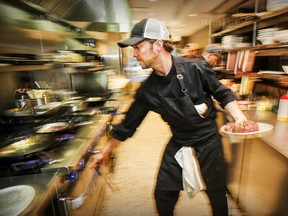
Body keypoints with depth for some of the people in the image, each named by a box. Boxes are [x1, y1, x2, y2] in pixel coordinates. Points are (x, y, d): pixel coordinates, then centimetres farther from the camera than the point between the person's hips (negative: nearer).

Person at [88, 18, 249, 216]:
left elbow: (223, 94, -4)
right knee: (163, 194, 11)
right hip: (178, 144, 2)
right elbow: (129, 123, -2)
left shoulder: (193, 69, -18)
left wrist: (240, 118, -20)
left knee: (217, 193, 15)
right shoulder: (148, 89, -10)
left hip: (208, 141, -2)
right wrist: (105, 152, 5)